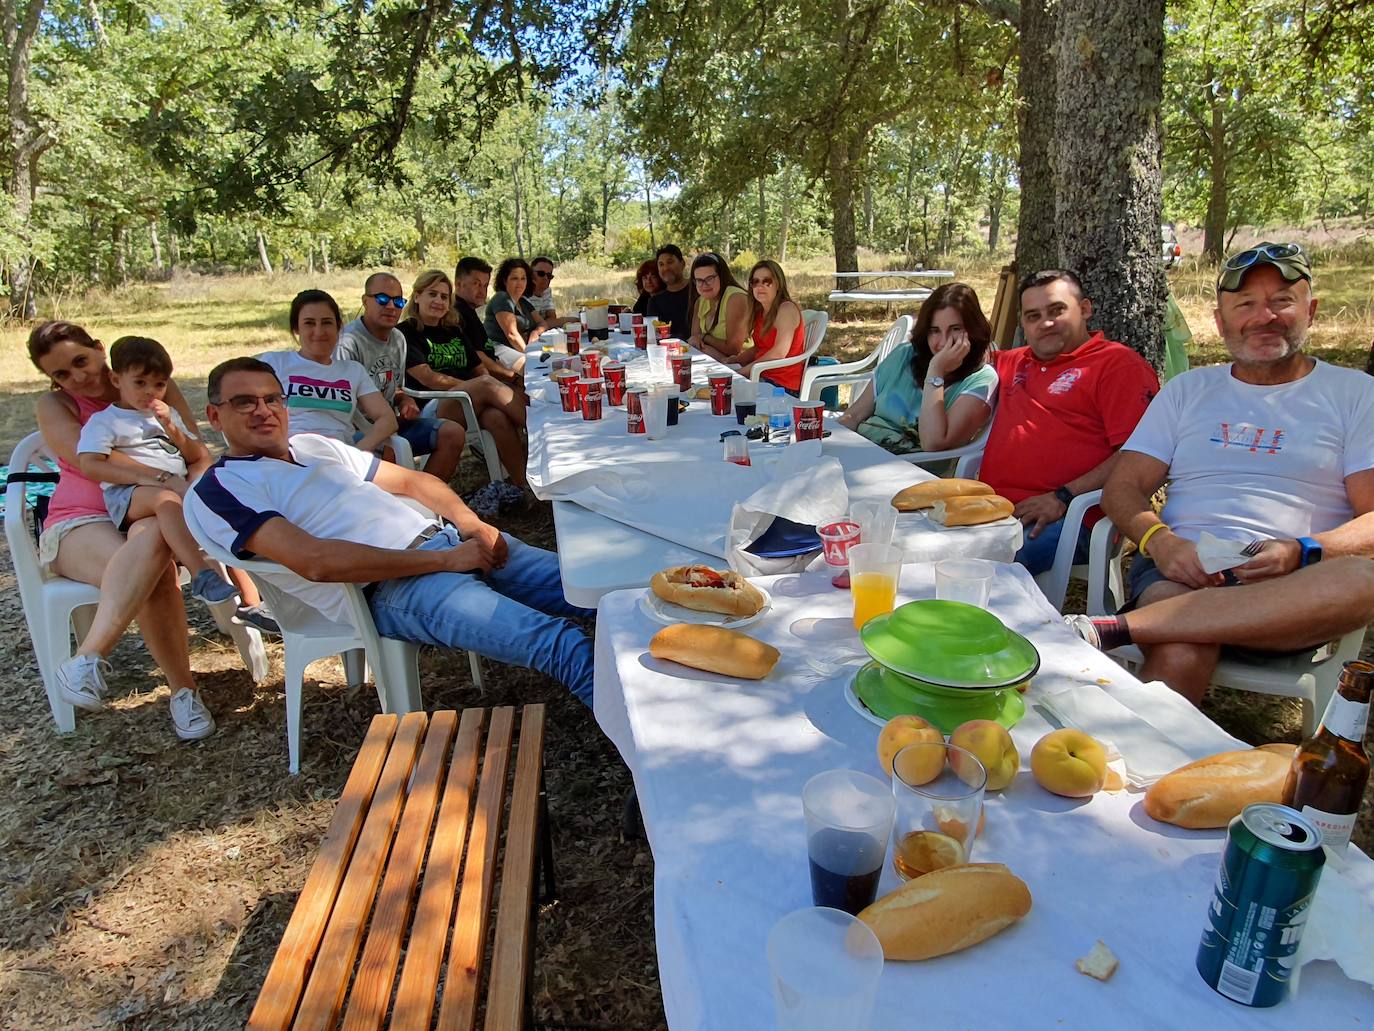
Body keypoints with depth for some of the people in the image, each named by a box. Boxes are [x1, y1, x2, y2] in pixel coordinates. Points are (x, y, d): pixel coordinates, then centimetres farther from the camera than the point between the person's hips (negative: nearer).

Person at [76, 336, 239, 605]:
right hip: (127, 496, -8)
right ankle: (202, 574, -54)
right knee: (166, 500, -39)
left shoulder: (168, 415, 30)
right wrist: (148, 477, -19)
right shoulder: (104, 421, 9)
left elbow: (197, 457, 22)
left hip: (179, 490, 8)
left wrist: (172, 429, 2)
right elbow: (90, 466, -9)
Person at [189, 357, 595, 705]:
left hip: (447, 538, 8)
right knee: (557, 642, -27)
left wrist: (470, 523, 1)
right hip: (387, 588, -8)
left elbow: (410, 480, 23)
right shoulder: (220, 486, 0)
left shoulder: (314, 445, 22)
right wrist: (443, 560, -16)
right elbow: (316, 561, -15)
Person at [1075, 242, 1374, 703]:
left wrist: (1301, 553, -17)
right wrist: (1160, 542, -12)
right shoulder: (1188, 390, 19)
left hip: (1293, 589, 1)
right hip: (1181, 568, 0)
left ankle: (1113, 627, -37)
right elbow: (1121, 489, 10)